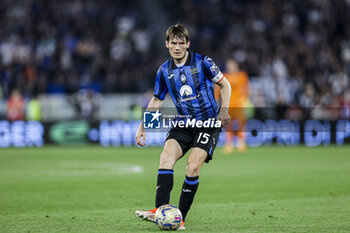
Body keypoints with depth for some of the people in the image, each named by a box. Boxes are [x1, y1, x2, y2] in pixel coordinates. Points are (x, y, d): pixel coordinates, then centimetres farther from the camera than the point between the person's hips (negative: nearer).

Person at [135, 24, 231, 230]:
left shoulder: (202, 62, -6)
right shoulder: (164, 71, 5)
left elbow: (225, 84, 3)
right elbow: (157, 100, 18)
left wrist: (224, 109, -11)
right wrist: (143, 125, 11)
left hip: (208, 123, -4)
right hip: (183, 124, 4)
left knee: (193, 167, -19)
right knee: (166, 157, -21)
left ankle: (180, 218, -13)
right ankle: (161, 211, -29)